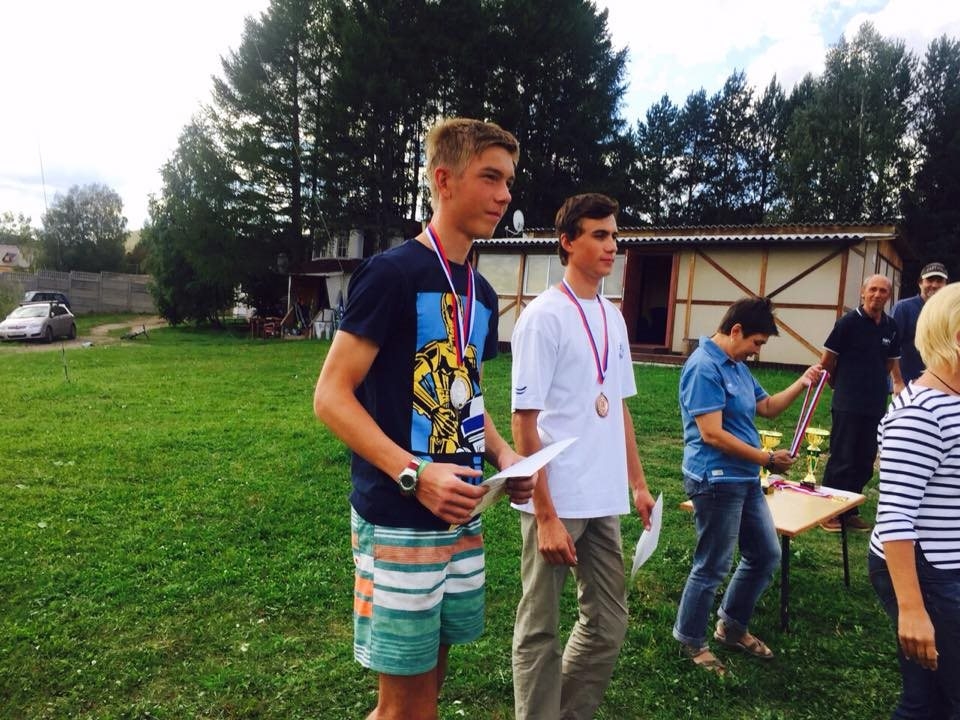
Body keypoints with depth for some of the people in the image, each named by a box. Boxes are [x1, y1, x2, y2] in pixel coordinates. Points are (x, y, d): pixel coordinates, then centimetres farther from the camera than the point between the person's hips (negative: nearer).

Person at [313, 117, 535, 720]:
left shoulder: (482, 294, 11)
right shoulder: (393, 273, -12)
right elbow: (331, 395, -15)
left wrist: (502, 453, 2)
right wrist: (415, 474, -24)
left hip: (462, 516, 8)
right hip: (399, 520, -7)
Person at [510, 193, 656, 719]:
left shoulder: (613, 317, 10)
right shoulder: (544, 316, -11)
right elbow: (524, 421, -14)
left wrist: (638, 484, 14)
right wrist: (546, 515, -17)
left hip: (604, 501, 8)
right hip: (556, 503, -7)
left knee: (608, 625, 17)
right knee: (541, 630, 8)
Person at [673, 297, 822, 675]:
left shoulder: (737, 366, 11)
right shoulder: (704, 367, -19)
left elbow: (767, 407, 24)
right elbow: (712, 434, -24)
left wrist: (802, 383, 9)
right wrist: (767, 459, -16)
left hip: (745, 479, 10)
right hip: (716, 481, -10)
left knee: (766, 554, 19)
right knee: (713, 566, 3)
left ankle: (732, 626, 36)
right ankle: (690, 640, 24)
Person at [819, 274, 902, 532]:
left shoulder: (891, 327, 5)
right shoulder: (849, 322, -11)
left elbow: (891, 363, 19)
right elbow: (827, 361, -5)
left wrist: (874, 383, 16)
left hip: (876, 405, 6)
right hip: (847, 405, -5)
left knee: (865, 462, 12)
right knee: (841, 459, 0)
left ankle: (850, 511, 25)